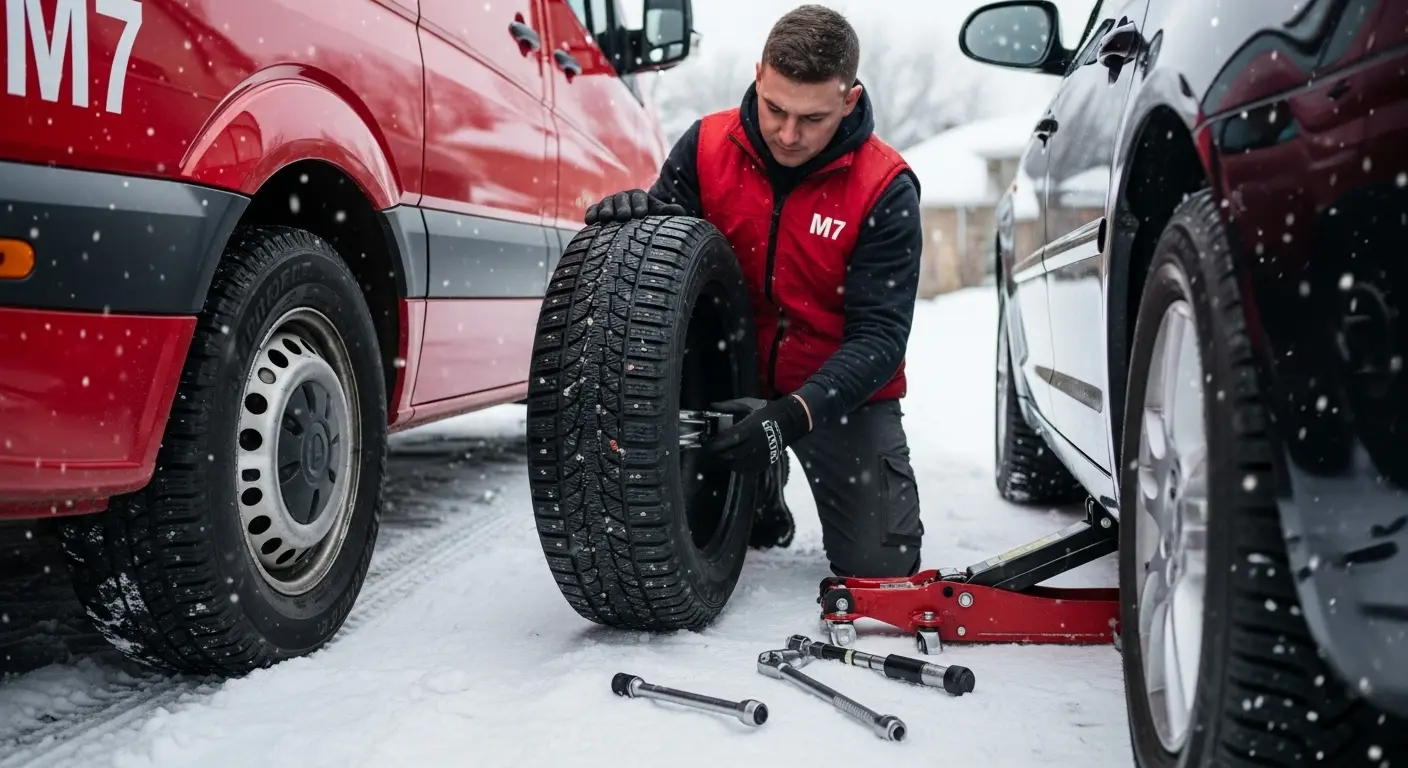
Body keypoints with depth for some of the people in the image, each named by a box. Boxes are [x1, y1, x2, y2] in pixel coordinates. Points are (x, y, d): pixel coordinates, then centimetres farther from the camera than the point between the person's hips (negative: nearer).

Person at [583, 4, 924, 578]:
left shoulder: (885, 188, -18)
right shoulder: (707, 146, -9)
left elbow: (880, 335, -21)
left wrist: (793, 415, -36)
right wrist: (639, 216, -29)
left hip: (839, 390, -1)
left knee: (880, 565, -9)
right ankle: (763, 496, 11)